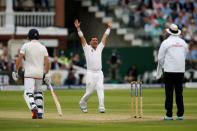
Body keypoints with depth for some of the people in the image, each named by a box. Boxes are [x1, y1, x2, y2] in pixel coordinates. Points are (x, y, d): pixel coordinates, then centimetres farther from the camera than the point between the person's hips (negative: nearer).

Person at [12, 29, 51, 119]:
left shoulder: (26, 46, -2)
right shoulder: (43, 47, 7)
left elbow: (19, 59, -8)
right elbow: (47, 62, 2)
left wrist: (16, 71, -2)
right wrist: (47, 74, 8)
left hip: (29, 74, -4)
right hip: (40, 73, 4)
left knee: (28, 93, -10)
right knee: (38, 93, 18)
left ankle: (33, 108, -37)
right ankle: (40, 113, 12)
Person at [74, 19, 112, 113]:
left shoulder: (100, 48, 18)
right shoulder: (87, 48, 8)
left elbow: (105, 37, 20)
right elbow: (82, 38, -1)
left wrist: (108, 28, 21)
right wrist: (78, 28, -9)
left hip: (99, 73, 3)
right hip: (90, 73, -3)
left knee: (100, 89, -10)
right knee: (89, 91, -3)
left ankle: (101, 107, -19)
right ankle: (82, 104, 23)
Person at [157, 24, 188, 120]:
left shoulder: (166, 42, -5)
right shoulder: (183, 42, 9)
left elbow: (160, 58, -3)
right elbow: (185, 55, 16)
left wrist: (163, 66, 14)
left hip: (169, 70, -4)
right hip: (181, 70, 4)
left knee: (169, 92, -3)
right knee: (179, 92, 9)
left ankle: (169, 115, -5)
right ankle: (180, 114, 8)